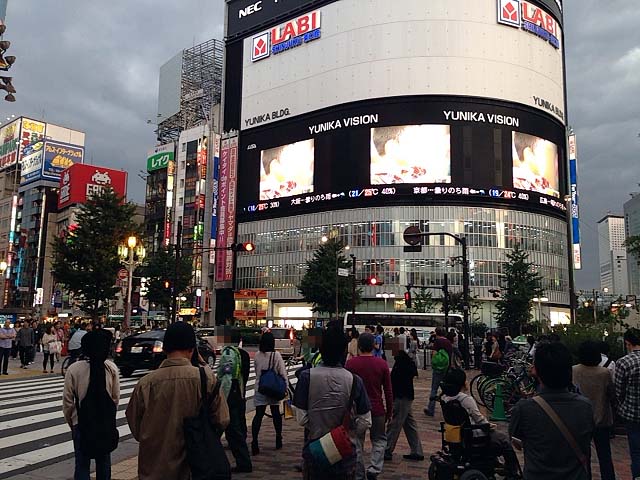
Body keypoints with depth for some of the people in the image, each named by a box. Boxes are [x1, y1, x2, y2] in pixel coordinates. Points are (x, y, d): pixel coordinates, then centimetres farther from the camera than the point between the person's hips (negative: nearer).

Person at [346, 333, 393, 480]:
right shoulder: (382, 364, -6)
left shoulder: (351, 364, -7)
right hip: (377, 409, 0)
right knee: (379, 440, 17)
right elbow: (388, 391, 0)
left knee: (357, 443, 11)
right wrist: (389, 411, 11)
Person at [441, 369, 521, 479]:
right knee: (504, 439, 12)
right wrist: (489, 425, 4)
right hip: (472, 436, -8)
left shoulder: (445, 397, -4)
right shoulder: (466, 399, -27)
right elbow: (480, 420, -17)